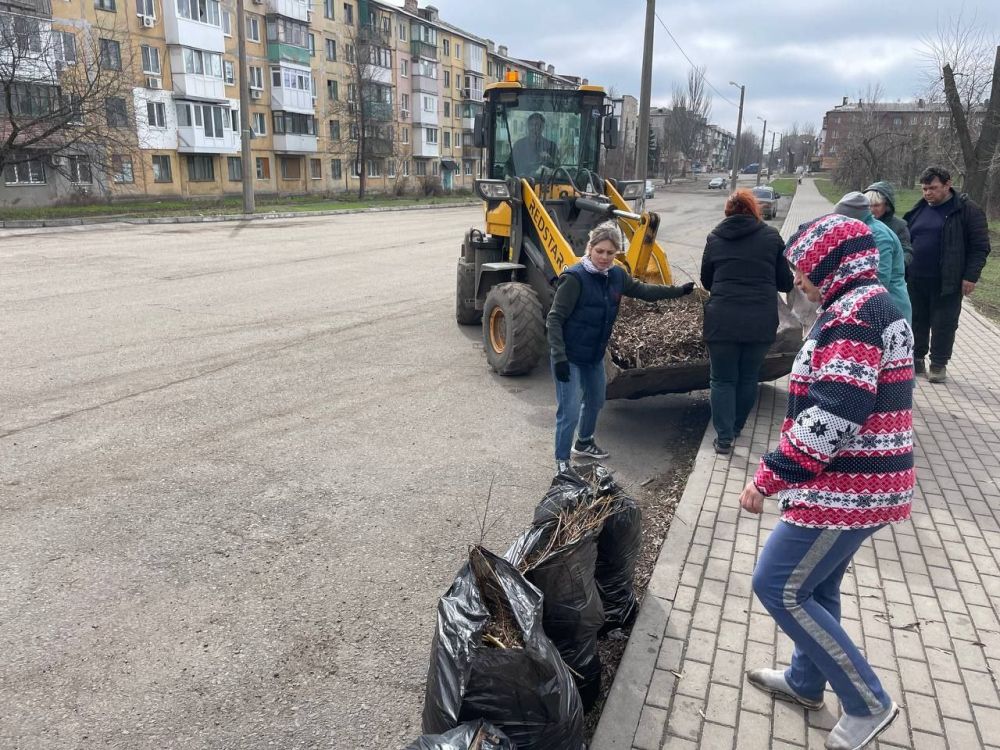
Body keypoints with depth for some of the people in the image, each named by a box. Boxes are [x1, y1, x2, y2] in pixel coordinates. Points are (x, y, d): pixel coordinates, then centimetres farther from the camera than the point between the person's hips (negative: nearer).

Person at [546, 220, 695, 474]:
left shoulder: (616, 275, -1)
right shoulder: (575, 277, -22)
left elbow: (642, 290, 17)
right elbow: (554, 319, -21)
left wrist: (678, 291, 22)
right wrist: (559, 357, -27)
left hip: (595, 354, 8)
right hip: (570, 357, -8)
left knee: (595, 401, 24)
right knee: (570, 411, -7)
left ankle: (584, 443, 47)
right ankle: (562, 462, 10)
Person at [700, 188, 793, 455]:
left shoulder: (715, 237, 5)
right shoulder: (771, 236, 3)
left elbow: (706, 281, 14)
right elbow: (786, 283, 7)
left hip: (722, 320, 0)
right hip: (761, 321, 1)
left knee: (723, 379, 11)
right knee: (748, 378, 18)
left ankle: (724, 437, 8)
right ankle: (736, 427, 32)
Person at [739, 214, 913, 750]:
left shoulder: (853, 312, -19)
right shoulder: (873, 306, 14)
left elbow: (836, 411, -29)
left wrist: (771, 476, -24)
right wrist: (787, 468, 21)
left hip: (846, 487, -10)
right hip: (858, 481, 10)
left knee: (777, 586, -1)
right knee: (816, 586, 22)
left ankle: (868, 702, 12)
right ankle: (806, 682, 40)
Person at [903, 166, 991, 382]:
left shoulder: (967, 210, -5)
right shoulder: (918, 210, 10)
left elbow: (980, 247, -6)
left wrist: (971, 276, -13)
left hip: (947, 282, -5)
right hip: (916, 280, 5)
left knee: (943, 324, 3)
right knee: (917, 321, 12)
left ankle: (939, 365, 14)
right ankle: (916, 358, 26)